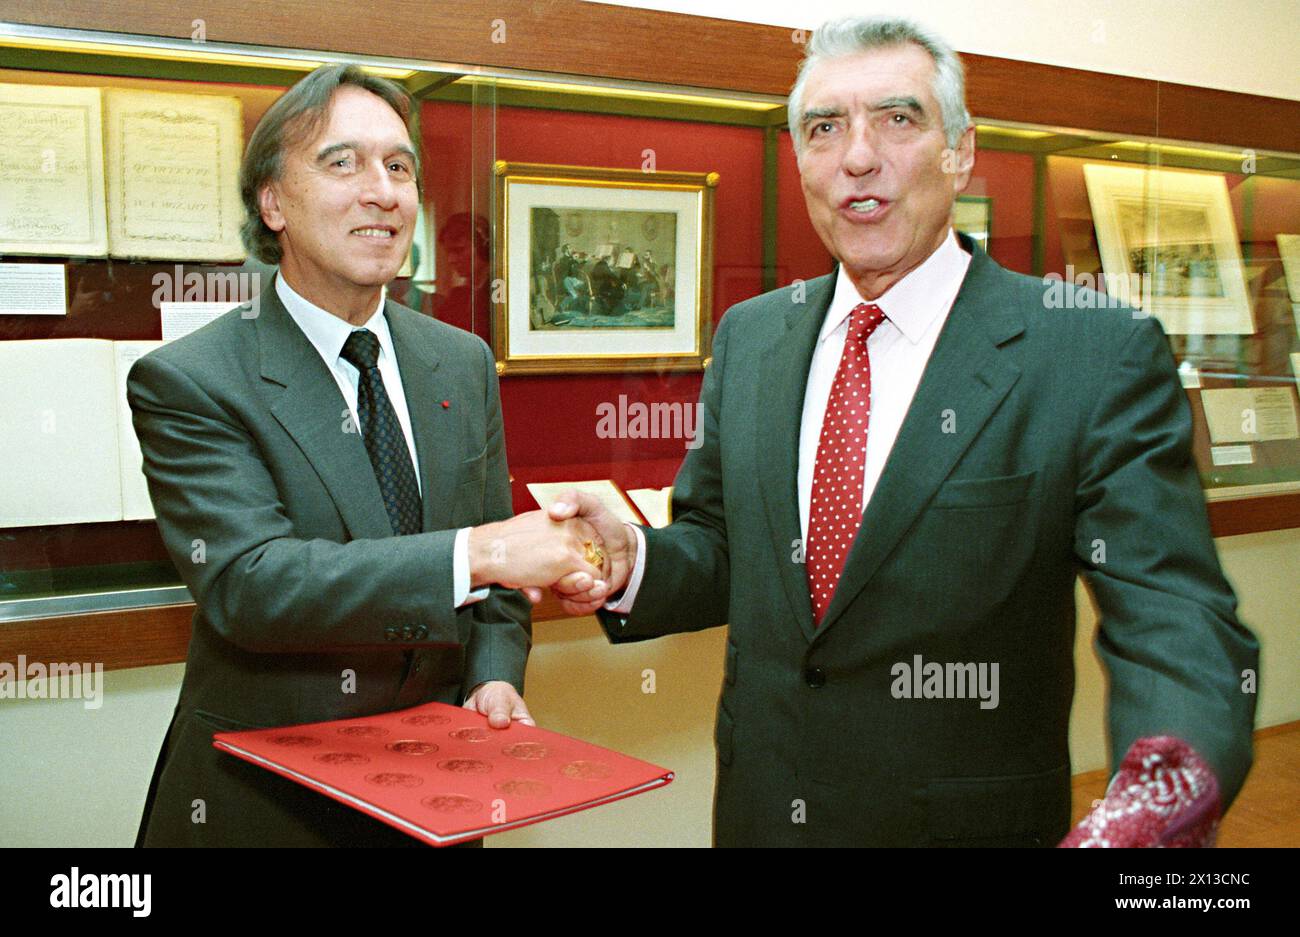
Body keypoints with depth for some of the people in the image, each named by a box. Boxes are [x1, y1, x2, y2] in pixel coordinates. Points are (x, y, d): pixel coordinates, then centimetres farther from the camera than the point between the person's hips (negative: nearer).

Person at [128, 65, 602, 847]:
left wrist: (495, 676, -10)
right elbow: (246, 582, -26)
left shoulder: (465, 364, 3)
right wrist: (474, 552, -32)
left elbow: (498, 561, 9)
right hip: (261, 804, -4)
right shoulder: (187, 383, -13)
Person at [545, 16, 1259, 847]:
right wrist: (634, 562, -14)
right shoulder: (747, 338, 2)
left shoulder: (1100, 355, -14)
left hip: (966, 819, -4)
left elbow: (1174, 618, -19)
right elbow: (722, 547, 8)